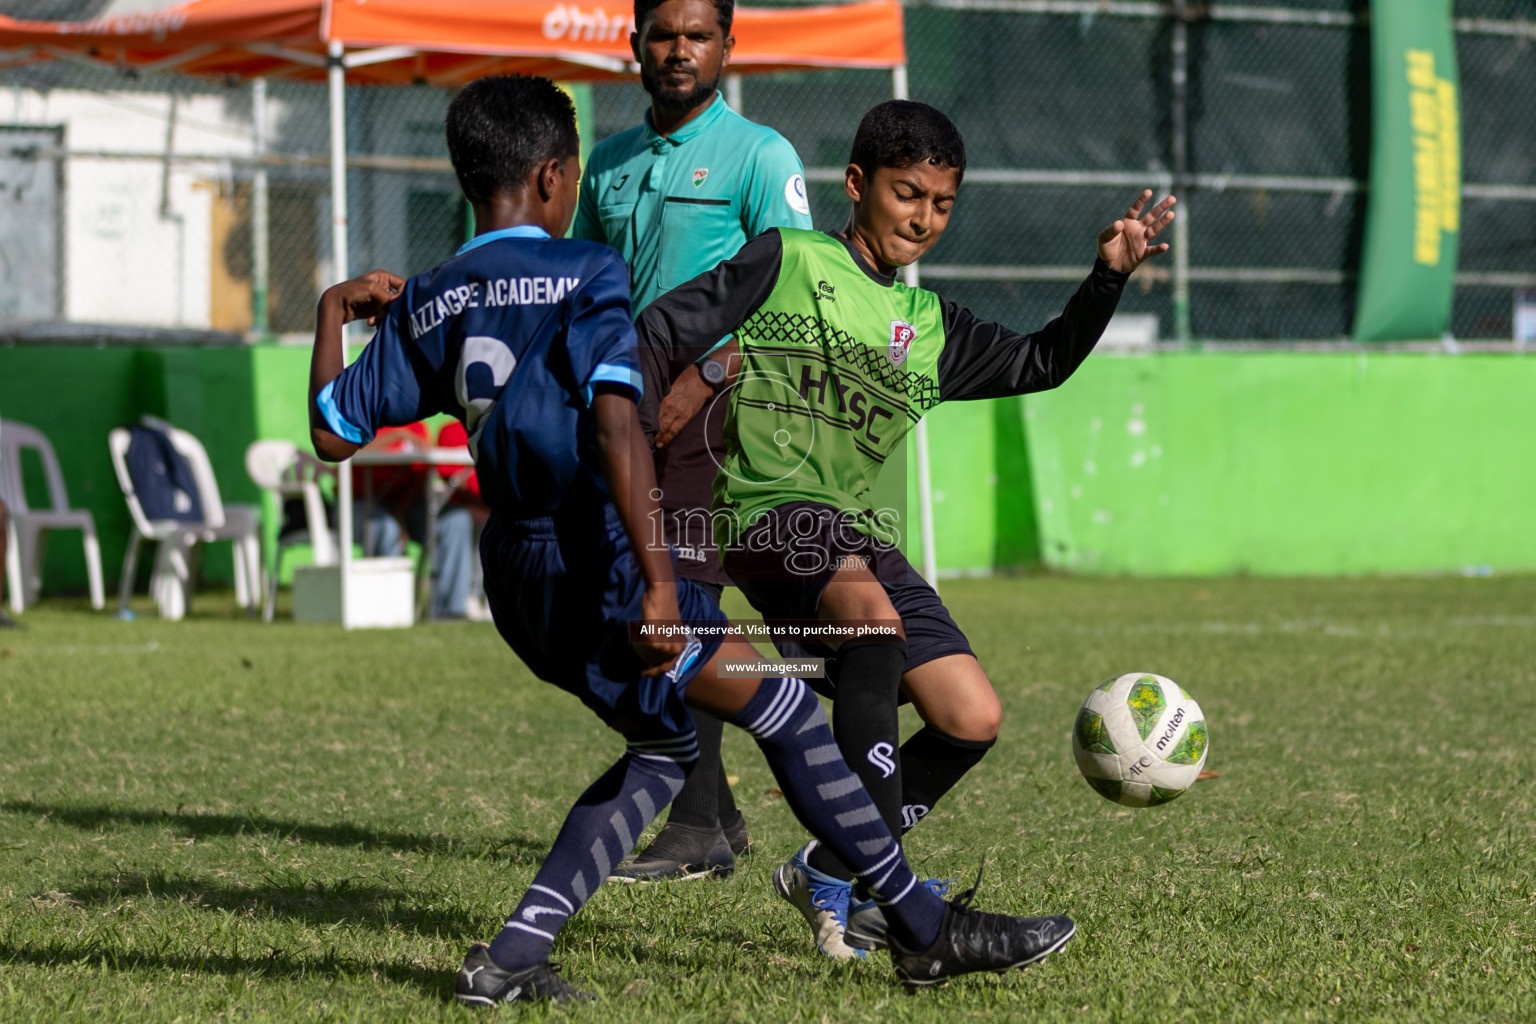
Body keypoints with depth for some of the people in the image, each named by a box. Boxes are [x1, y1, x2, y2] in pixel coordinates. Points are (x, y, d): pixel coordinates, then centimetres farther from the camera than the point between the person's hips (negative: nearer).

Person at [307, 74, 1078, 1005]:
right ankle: (926, 930, 8)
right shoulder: (586, 274, -9)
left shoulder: (423, 307, 10)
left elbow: (334, 432, 15)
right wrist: (658, 580, -26)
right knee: (787, 714, 3)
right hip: (597, 557, -8)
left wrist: (335, 312, 31)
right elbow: (614, 421, -22)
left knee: (662, 750, 22)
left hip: (518, 575, 8)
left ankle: (513, 955, 11)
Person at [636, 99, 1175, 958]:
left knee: (973, 719, -2)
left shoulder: (931, 328, 19)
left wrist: (1109, 276, 9)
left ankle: (831, 875, 15)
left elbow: (1040, 363, 20)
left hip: (858, 534, 7)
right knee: (874, 621, -37)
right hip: (771, 509, -7)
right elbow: (662, 330, 1)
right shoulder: (784, 261, 3)